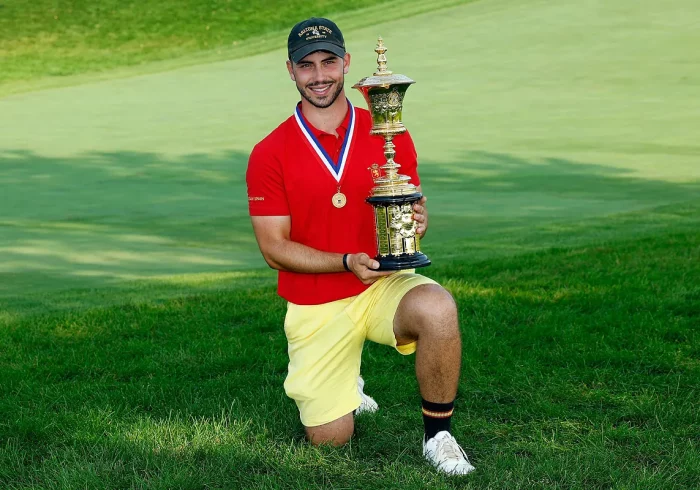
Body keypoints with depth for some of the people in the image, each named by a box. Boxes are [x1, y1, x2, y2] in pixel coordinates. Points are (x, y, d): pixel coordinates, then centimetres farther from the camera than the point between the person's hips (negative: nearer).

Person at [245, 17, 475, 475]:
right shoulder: (269, 154, -6)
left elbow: (411, 210, 5)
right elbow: (274, 248, -8)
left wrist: (417, 220, -21)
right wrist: (349, 262, -22)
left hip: (384, 285, 0)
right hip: (314, 307, 0)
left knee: (437, 309, -34)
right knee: (329, 438, 1)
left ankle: (438, 435, -13)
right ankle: (342, 385, 39)